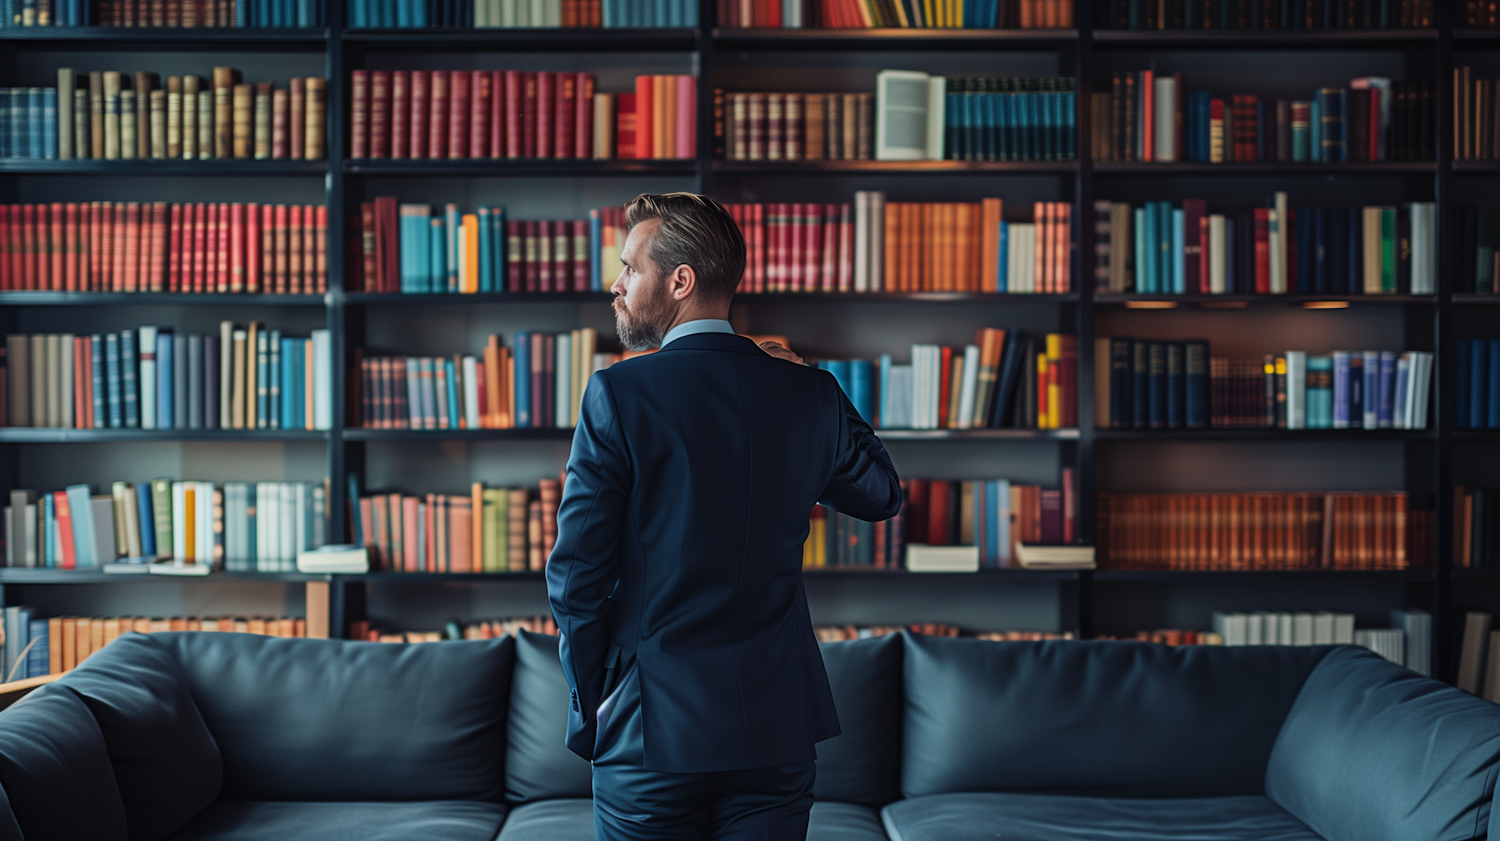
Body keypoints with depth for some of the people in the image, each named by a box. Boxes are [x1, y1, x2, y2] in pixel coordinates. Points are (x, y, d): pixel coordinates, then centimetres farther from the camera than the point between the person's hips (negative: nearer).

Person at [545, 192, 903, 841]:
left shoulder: (618, 394, -10)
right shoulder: (807, 391, 0)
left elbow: (576, 572, -10)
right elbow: (880, 496, 19)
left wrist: (592, 704, 3)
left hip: (651, 733, -3)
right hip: (777, 730, 4)